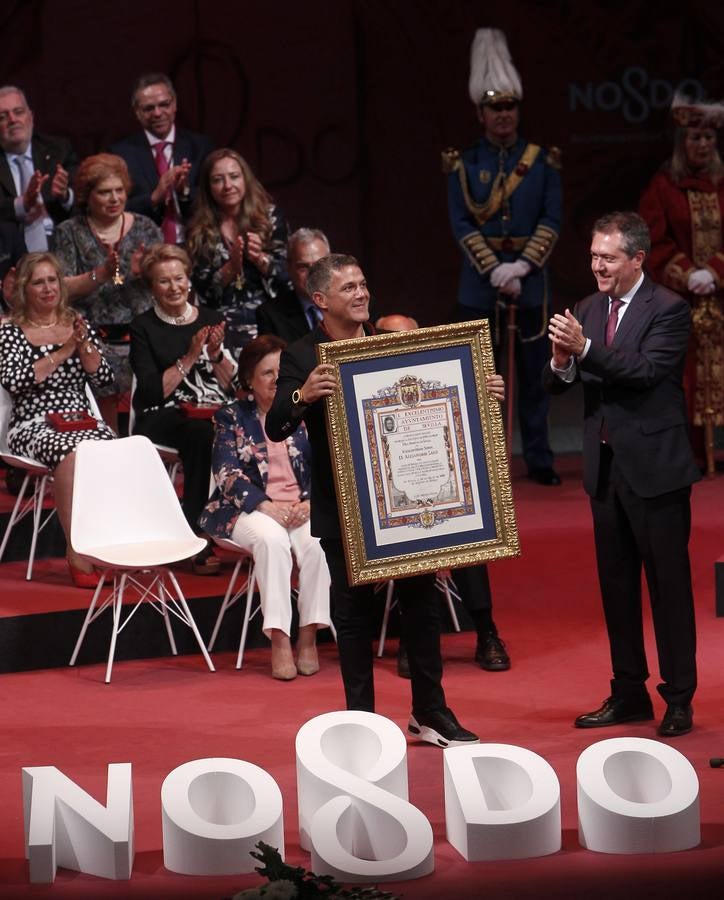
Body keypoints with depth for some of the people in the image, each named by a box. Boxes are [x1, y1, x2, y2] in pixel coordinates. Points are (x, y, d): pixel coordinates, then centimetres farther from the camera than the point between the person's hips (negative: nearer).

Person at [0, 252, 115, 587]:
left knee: (107, 449, -34)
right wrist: (63, 352, -7)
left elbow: (103, 378, 11)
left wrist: (84, 343, -4)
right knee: (70, 450, -38)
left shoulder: (77, 325, 18)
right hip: (34, 426, -3)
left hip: (82, 421, 3)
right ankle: (78, 553, -36)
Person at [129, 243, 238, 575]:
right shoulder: (144, 327, 7)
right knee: (204, 433, -37)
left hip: (216, 414, 3)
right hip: (162, 419, -3)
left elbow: (235, 386, 11)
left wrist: (216, 354, -4)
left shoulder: (211, 320, 16)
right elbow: (154, 391, -5)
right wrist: (189, 358, -9)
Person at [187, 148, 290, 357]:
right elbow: (202, 290, 3)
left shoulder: (269, 216, 8)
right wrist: (231, 267, -12)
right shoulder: (200, 230, 8)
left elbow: (285, 277, 6)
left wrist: (260, 259, -11)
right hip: (221, 324, 0)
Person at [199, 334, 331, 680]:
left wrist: (309, 502, -13)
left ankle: (308, 636, -27)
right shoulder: (231, 418, 8)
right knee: (271, 538, -37)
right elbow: (227, 473, -4)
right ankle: (279, 639, -37)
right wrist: (267, 506, -19)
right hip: (249, 508, -2)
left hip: (301, 507, 2)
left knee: (317, 541, -33)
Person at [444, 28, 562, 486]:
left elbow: (552, 220, -1)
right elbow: (462, 223, -4)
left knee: (533, 373, 3)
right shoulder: (464, 163, 2)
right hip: (480, 280, -1)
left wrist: (522, 267, -13)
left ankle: (540, 460, 7)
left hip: (530, 277, 1)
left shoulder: (543, 161, 5)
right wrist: (496, 271, -13)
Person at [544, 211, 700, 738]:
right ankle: (629, 693, 23)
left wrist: (584, 348, -30)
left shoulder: (669, 310, -10)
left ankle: (679, 699, 5)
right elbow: (557, 385, 5)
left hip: (655, 467, -7)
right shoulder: (588, 311, 8)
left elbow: (647, 370, -23)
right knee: (616, 584, 13)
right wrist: (562, 362, -17)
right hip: (606, 465, 7)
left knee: (669, 582, -1)